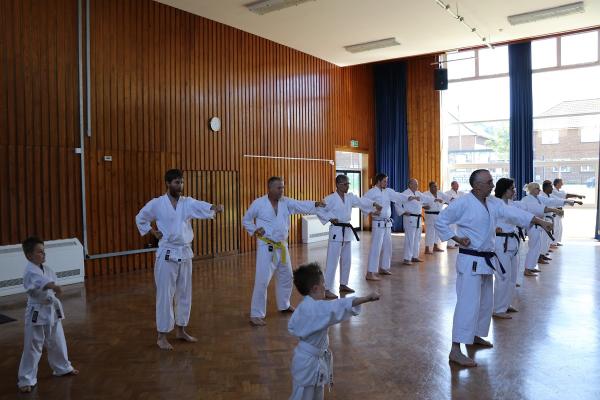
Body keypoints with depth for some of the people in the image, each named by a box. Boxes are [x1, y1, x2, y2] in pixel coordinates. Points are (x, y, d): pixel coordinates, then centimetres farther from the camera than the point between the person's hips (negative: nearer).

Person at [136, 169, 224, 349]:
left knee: (184, 294, 13)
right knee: (165, 295, 0)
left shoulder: (188, 202, 2)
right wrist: (153, 232, -2)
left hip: (185, 253, 4)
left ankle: (181, 330, 29)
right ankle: (162, 336, 11)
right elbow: (140, 219, 11)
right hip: (167, 254, -4)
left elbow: (202, 207, -19)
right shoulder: (156, 203, -5)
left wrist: (214, 208, -40)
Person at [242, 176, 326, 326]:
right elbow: (246, 220, 2)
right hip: (266, 246, -6)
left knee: (286, 276, 18)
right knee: (262, 280, -10)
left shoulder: (286, 202, 1)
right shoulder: (258, 203, -10)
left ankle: (284, 305, 40)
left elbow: (302, 205, -9)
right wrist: (254, 231, -13)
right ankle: (256, 315, 0)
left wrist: (316, 204, -26)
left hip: (282, 245, 6)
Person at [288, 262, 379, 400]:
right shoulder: (316, 308, -28)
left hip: (316, 359, 10)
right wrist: (367, 298, -38)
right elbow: (340, 306, -37)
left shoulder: (304, 306, 3)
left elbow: (292, 326, 13)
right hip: (308, 363, -10)